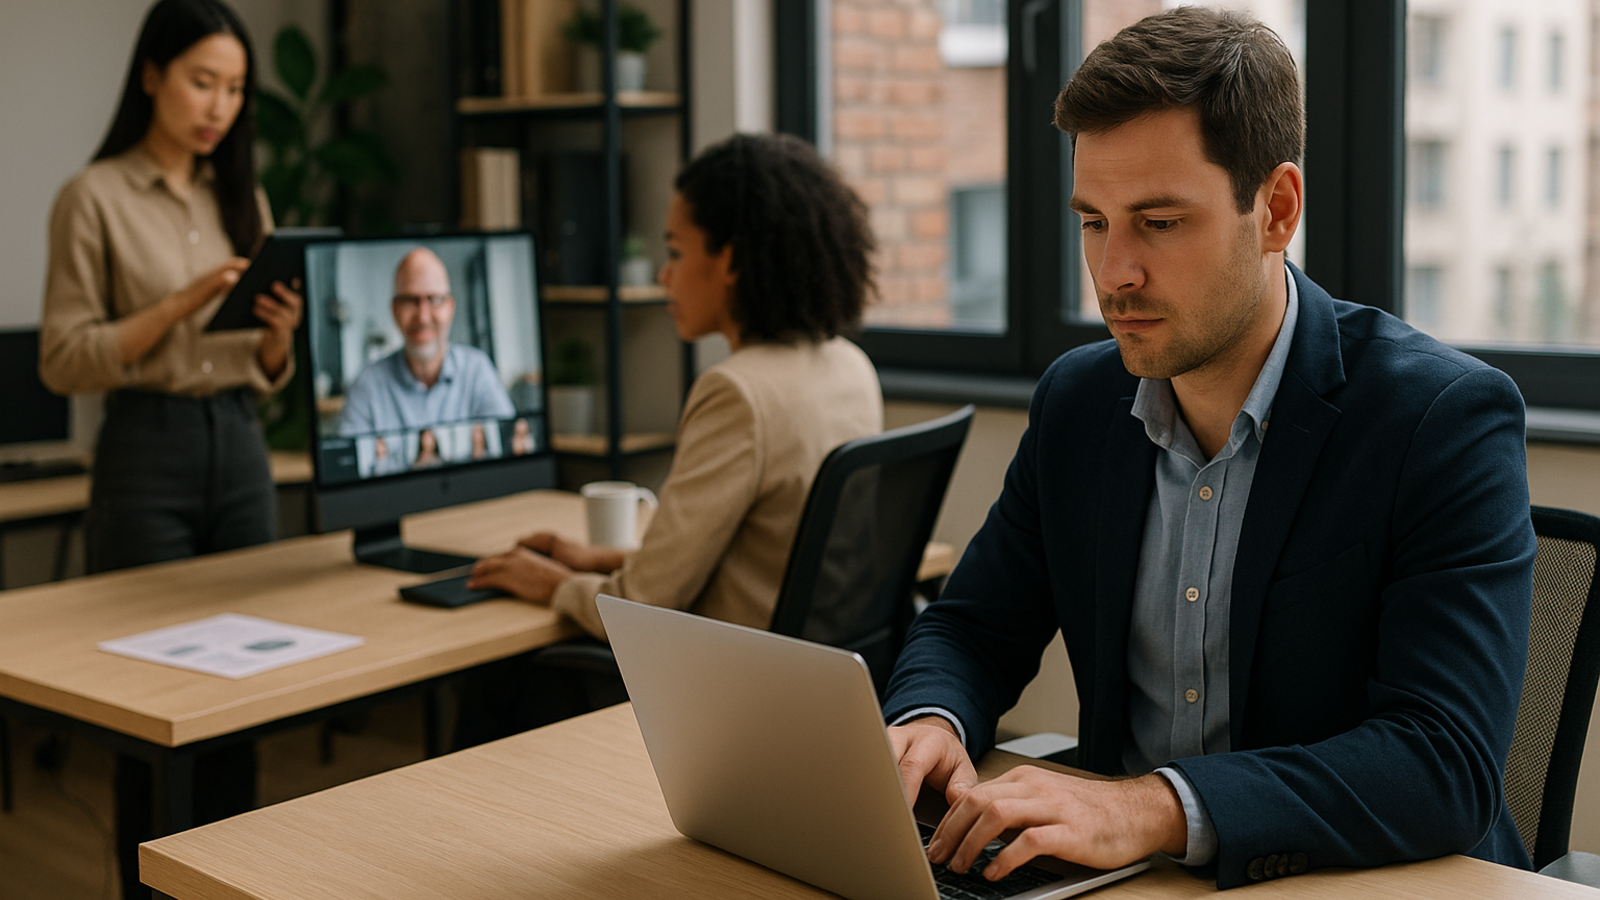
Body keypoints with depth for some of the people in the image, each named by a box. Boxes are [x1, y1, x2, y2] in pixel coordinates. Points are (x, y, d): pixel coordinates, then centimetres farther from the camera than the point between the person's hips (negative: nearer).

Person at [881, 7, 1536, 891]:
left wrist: (1154, 809, -34)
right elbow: (972, 628, 10)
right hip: (1124, 882, 5)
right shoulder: (1075, 401, 3)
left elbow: (1447, 767, -22)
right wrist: (926, 723, -13)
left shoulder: (1448, 419, -14)